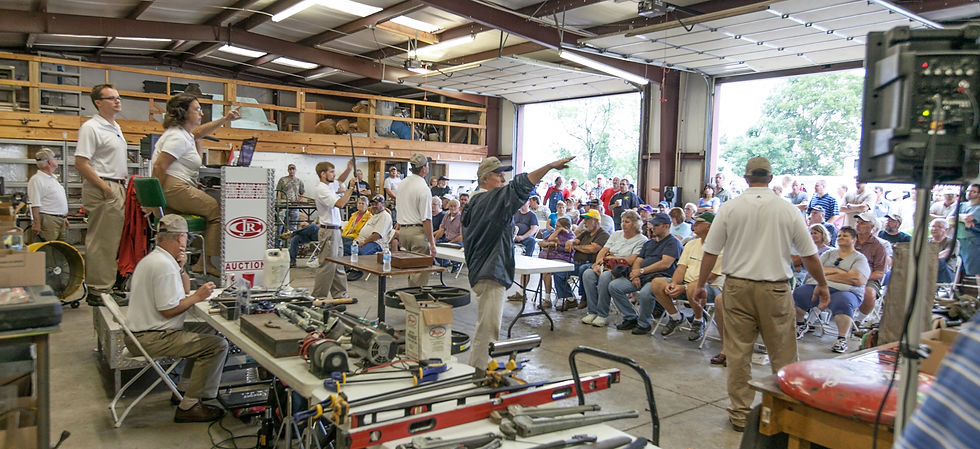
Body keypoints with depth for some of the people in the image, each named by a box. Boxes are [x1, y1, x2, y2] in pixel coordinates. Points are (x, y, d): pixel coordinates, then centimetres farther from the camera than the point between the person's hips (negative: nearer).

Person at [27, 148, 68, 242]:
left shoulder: (53, 178, 20)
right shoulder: (36, 180, -9)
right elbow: (35, 205, -15)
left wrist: (65, 218, 23)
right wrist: (36, 223, -20)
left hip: (61, 220, 9)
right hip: (48, 220, -9)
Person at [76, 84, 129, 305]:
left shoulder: (116, 127, 19)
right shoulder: (91, 127, -10)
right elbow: (81, 163, -17)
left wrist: (123, 181, 15)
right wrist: (104, 187, -19)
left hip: (117, 188, 9)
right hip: (102, 189, -9)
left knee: (112, 241, 12)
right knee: (101, 241, -7)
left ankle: (106, 286, 20)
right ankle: (98, 291, -3)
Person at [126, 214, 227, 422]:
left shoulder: (152, 258, 15)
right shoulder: (165, 265, -21)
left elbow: (184, 291, 20)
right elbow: (168, 310, -23)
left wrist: (181, 268, 4)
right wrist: (197, 297, -12)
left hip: (141, 333, 11)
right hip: (152, 339, -11)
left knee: (206, 333, 21)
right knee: (217, 345, -17)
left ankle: (186, 388, 22)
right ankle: (189, 406, -12)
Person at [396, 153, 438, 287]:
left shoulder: (402, 184, 9)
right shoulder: (424, 189, -16)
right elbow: (426, 219, -18)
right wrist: (432, 243, -15)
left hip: (402, 230, 8)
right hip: (418, 232, -8)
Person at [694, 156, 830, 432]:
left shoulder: (730, 208, -1)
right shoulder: (788, 210, -1)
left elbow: (710, 252, 0)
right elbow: (809, 255, 6)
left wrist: (701, 285, 11)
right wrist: (822, 285, 21)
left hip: (738, 287, 0)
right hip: (775, 289, 0)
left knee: (738, 353, 6)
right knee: (782, 354, 10)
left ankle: (740, 413, 15)